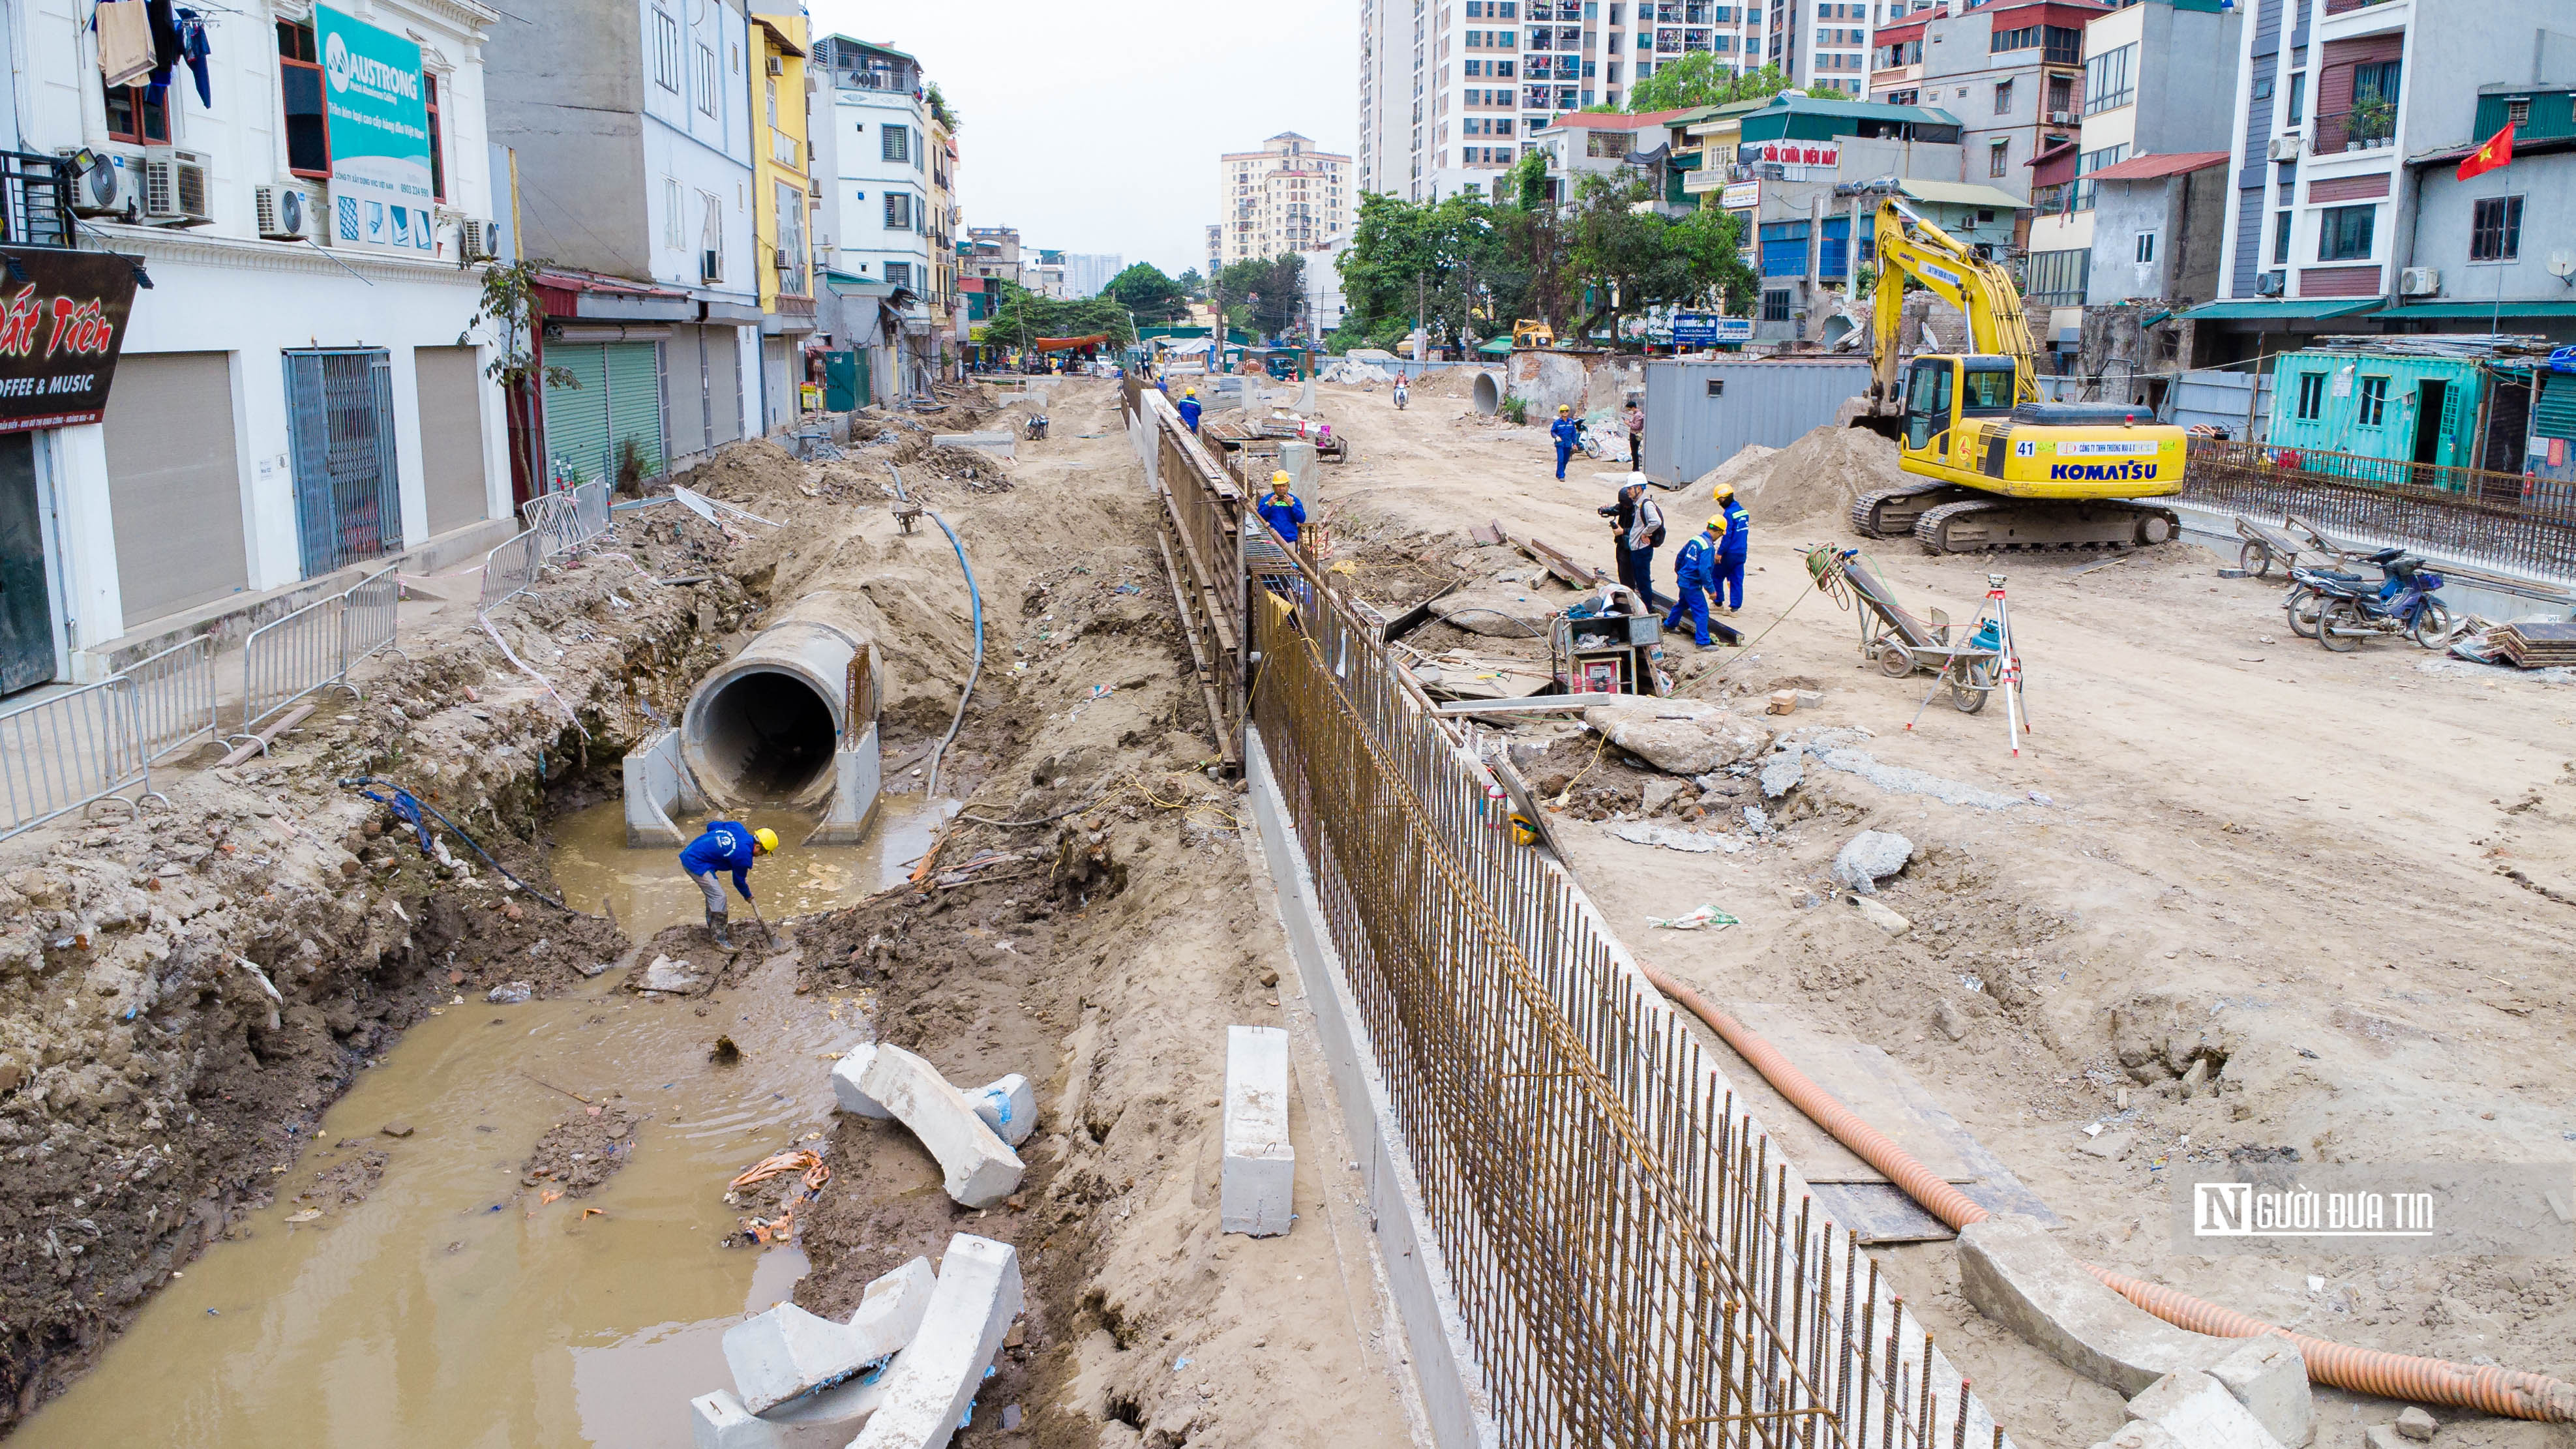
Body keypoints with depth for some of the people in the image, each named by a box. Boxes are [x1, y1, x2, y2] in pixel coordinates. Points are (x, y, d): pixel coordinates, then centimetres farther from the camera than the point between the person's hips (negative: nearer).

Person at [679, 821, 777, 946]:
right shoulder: (743, 856, -19)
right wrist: (748, 896, 17)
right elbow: (739, 881, -2)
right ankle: (719, 940, -4)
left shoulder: (737, 827, 1)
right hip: (697, 864, -10)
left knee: (713, 894, 19)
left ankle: (713, 930, 31)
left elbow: (711, 825, 14)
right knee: (718, 897, -8)